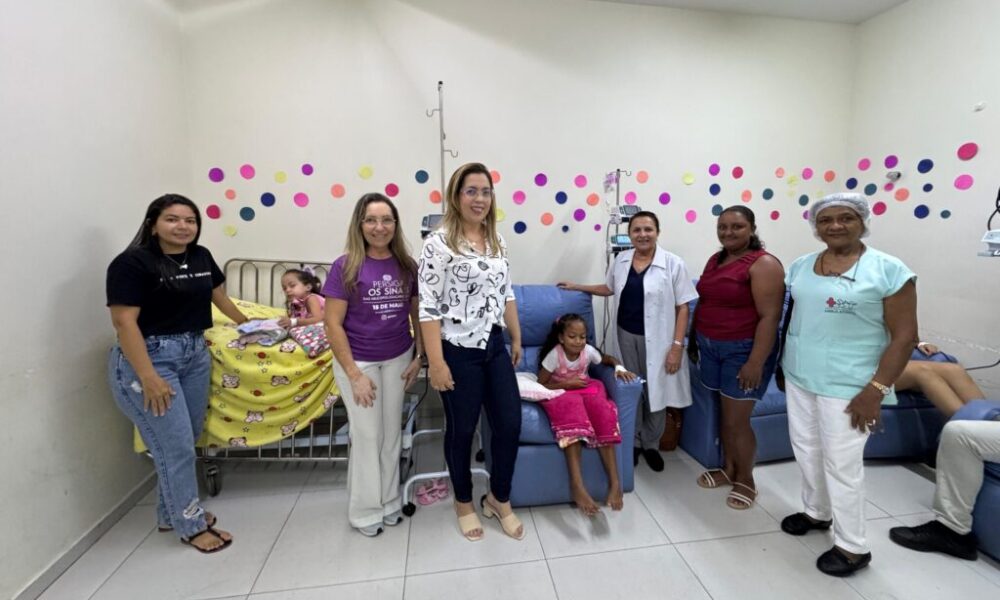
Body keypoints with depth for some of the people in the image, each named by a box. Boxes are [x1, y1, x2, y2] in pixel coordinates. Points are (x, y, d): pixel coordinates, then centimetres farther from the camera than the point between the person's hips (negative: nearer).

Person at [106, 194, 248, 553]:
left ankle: (171, 514, 32)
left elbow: (218, 294, 23)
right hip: (148, 358, -7)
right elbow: (124, 321, -18)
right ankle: (191, 525, 16)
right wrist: (148, 377, -23)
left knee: (186, 440, 13)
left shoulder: (201, 256, 7)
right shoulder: (132, 263, -13)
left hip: (195, 353, 7)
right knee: (175, 446, -1)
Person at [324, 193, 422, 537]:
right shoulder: (345, 267, -13)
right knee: (367, 435, 7)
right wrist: (354, 374, -14)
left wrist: (418, 357, 1)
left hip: (398, 359, 4)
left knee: (392, 432, 15)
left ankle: (390, 502, 35)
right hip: (359, 361, -3)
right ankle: (365, 511, 29)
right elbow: (333, 324, -13)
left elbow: (417, 313, 6)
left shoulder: (406, 266, -3)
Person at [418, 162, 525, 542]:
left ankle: (499, 499, 34)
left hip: (495, 347, 6)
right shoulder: (439, 242, -12)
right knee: (461, 430, 12)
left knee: (510, 425, 10)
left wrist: (517, 338, 15)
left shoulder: (497, 241, 8)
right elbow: (429, 306, -15)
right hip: (459, 351, -6)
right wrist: (436, 362, -17)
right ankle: (464, 502, 37)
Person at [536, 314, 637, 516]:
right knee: (572, 412, -37)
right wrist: (567, 384, -20)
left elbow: (608, 359, 12)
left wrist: (619, 368, -10)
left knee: (602, 411, -30)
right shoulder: (554, 354, -16)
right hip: (560, 393, -3)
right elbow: (541, 384, -10)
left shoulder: (588, 351, -8)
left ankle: (614, 482, -28)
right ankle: (577, 485, -42)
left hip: (585, 389, 3)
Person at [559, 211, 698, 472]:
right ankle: (632, 442, 30)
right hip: (625, 336, 3)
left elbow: (682, 308, -8)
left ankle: (651, 445, 31)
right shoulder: (620, 260, 4)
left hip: (656, 340, -3)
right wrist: (578, 287, 21)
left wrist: (677, 346, -13)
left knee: (655, 393, 10)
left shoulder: (673, 264, -9)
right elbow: (610, 288, 22)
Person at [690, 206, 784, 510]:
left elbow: (770, 317, -19)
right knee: (725, 414, 17)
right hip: (710, 348, 7)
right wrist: (693, 340, 18)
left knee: (737, 420, 2)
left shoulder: (764, 264, -14)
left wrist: (756, 362, -22)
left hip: (743, 351, -6)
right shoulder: (715, 260, 9)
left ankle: (746, 481, 23)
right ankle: (729, 468, 34)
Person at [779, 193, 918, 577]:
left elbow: (904, 336, -11)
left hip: (846, 384, -5)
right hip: (799, 376, 6)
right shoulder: (800, 266, 5)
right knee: (806, 448, 17)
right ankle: (816, 512, 39)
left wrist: (876, 390, -16)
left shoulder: (888, 269, -10)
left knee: (841, 462, 3)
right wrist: (781, 364, 13)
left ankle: (853, 546, 22)